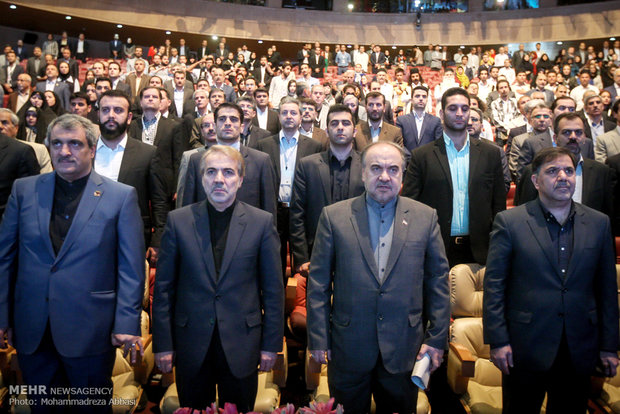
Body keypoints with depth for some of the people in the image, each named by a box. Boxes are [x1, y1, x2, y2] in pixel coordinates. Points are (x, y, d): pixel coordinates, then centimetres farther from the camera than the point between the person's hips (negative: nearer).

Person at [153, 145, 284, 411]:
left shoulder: (262, 222, -4)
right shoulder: (178, 220, -2)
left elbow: (273, 288, -1)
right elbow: (164, 287, 1)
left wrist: (271, 344, -1)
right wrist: (162, 344, 0)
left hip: (242, 345, 0)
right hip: (191, 346, 1)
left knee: (239, 409, 15)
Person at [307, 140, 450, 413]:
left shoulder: (425, 217, 0)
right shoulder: (334, 216, -3)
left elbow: (438, 281, 3)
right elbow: (318, 283, -2)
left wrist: (436, 339, 2)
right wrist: (318, 339, -3)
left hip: (404, 349, 1)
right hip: (348, 347, 0)